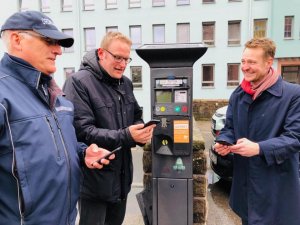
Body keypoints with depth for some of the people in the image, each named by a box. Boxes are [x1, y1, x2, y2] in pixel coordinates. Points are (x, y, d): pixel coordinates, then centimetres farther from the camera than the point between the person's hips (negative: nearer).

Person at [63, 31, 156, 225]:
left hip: (122, 175, 7)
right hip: (94, 179, -7)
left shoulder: (125, 83, 7)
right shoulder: (79, 82, -17)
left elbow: (136, 117, 12)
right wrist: (126, 136, -30)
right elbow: (82, 131, -24)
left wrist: (142, 131, -11)